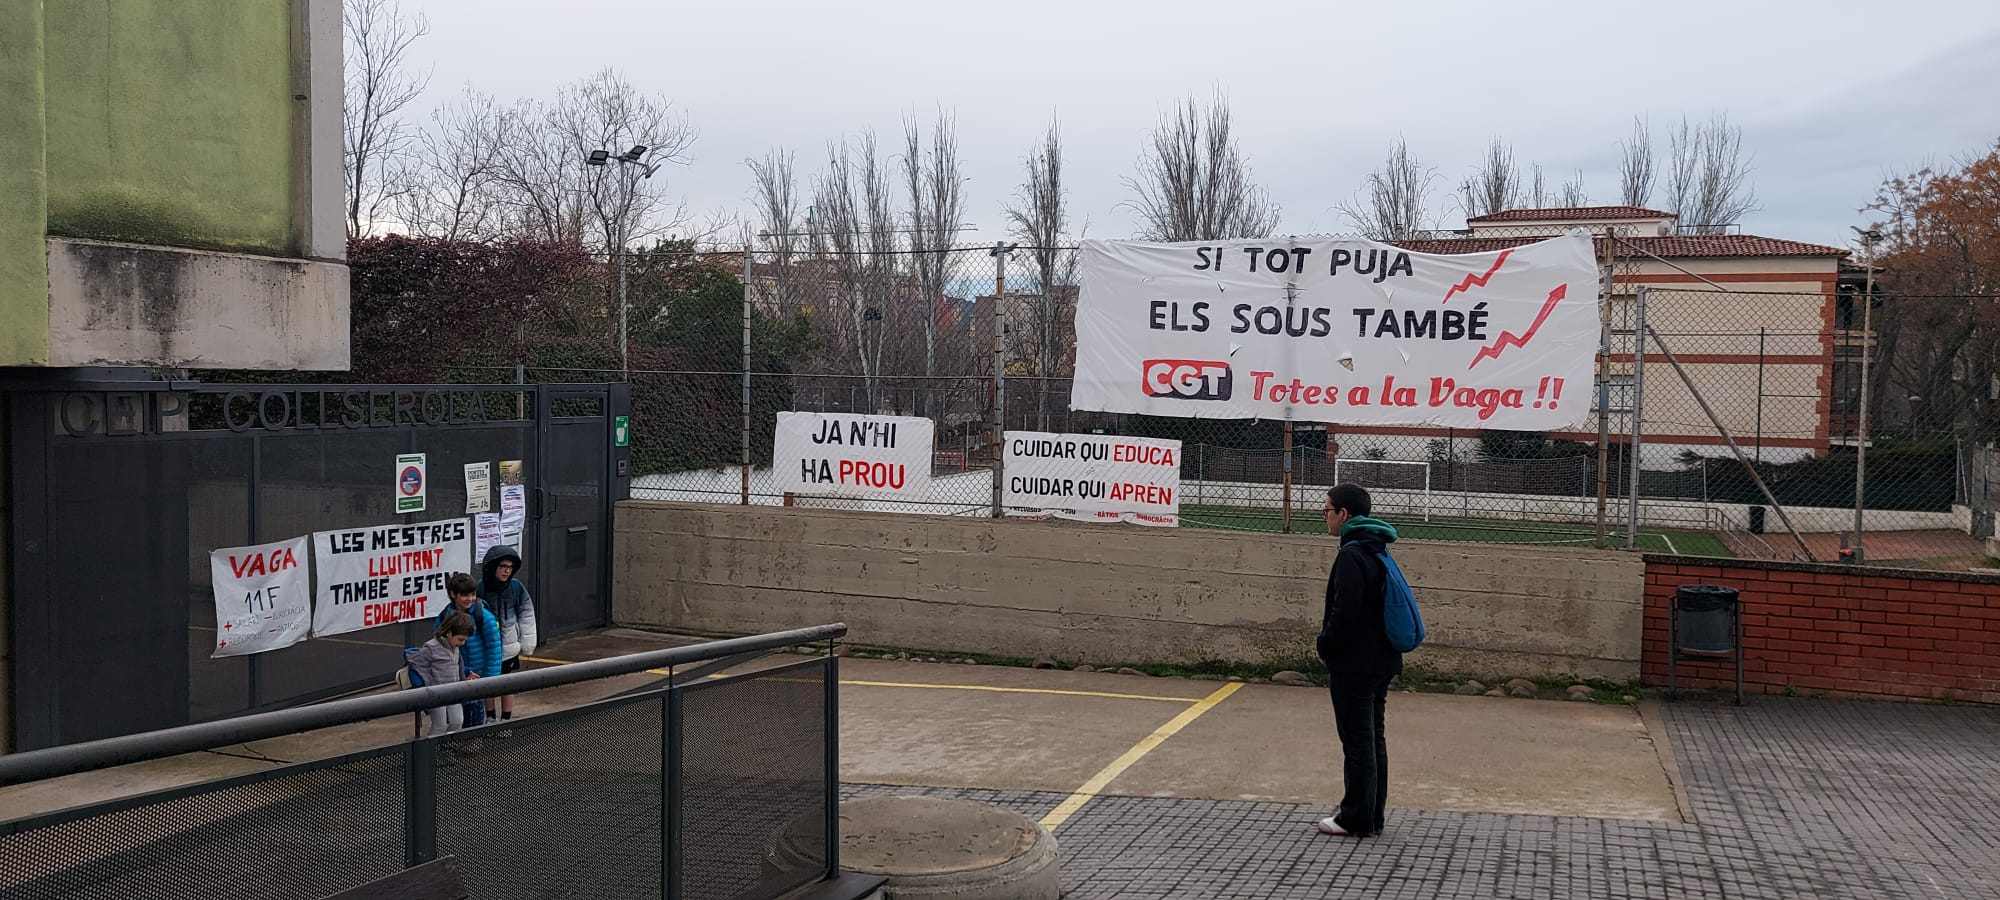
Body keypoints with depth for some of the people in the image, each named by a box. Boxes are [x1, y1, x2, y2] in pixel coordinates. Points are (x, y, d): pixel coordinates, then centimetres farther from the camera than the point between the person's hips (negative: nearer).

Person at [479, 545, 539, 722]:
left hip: (509, 646, 1)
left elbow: (526, 614, 2)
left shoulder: (517, 587, -8)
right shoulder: (480, 588, -14)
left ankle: (506, 721, 23)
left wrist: (527, 644, 2)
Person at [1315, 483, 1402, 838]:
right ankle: (1372, 816, 23)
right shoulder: (1379, 552, 13)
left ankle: (1356, 819, 4)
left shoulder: (1352, 555, -18)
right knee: (1373, 740, 15)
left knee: (1357, 742, -3)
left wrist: (1326, 645, -8)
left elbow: (1344, 613, -23)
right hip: (1381, 662, 10)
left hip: (1354, 665, -10)